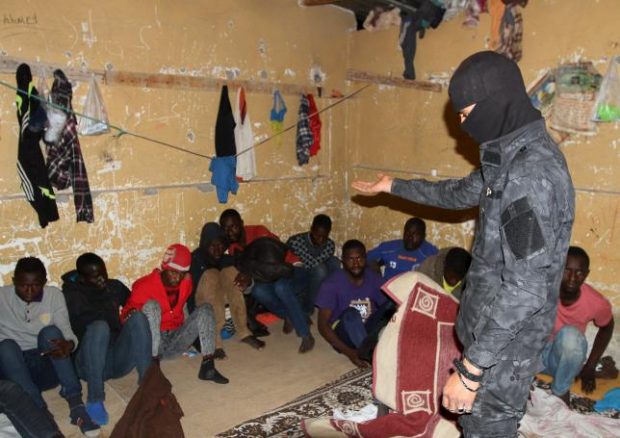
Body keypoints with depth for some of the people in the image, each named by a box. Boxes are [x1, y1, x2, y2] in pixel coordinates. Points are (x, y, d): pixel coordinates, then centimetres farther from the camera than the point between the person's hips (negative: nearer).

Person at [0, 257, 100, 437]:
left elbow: (67, 332, -9)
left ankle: (75, 402, -33)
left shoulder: (54, 295, 0)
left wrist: (69, 344, -32)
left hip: (47, 368, 0)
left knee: (50, 332, -28)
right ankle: (41, 413, -39)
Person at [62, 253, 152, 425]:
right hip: (89, 363, -3)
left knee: (138, 317, -22)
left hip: (119, 359, 3)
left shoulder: (115, 286, 17)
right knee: (99, 326, -33)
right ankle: (94, 400, -32)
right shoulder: (72, 294, 5)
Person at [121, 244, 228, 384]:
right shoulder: (145, 284, -9)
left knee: (205, 308, -12)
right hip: (151, 344, -4)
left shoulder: (186, 282, 4)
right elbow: (126, 313, -4)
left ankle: (208, 365, -24)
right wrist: (130, 313, -25)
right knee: (151, 305, -27)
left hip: (175, 341, 4)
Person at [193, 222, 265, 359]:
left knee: (230, 271, -24)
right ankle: (214, 340, -37)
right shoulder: (196, 259, -6)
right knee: (211, 274, -31)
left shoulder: (228, 257, 5)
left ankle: (243, 332, -27)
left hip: (226, 299, 3)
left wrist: (246, 282, -27)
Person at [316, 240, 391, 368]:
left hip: (369, 330, 4)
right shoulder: (332, 283, -15)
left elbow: (389, 311, -3)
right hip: (344, 334, -3)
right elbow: (323, 325, -18)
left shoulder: (375, 278, -4)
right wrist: (348, 352, -29)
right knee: (351, 314, -37)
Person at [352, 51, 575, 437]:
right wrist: (394, 186, 30)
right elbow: (462, 193, 23)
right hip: (494, 326, 9)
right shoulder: (514, 153, 5)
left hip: (505, 340, -9)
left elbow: (525, 290, -29)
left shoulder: (532, 173, -27)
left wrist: (471, 369, -25)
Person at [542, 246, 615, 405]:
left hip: (564, 359, 1)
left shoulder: (597, 303, -19)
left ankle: (561, 391, -7)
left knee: (570, 334, -33)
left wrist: (590, 367, 6)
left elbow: (606, 328, 4)